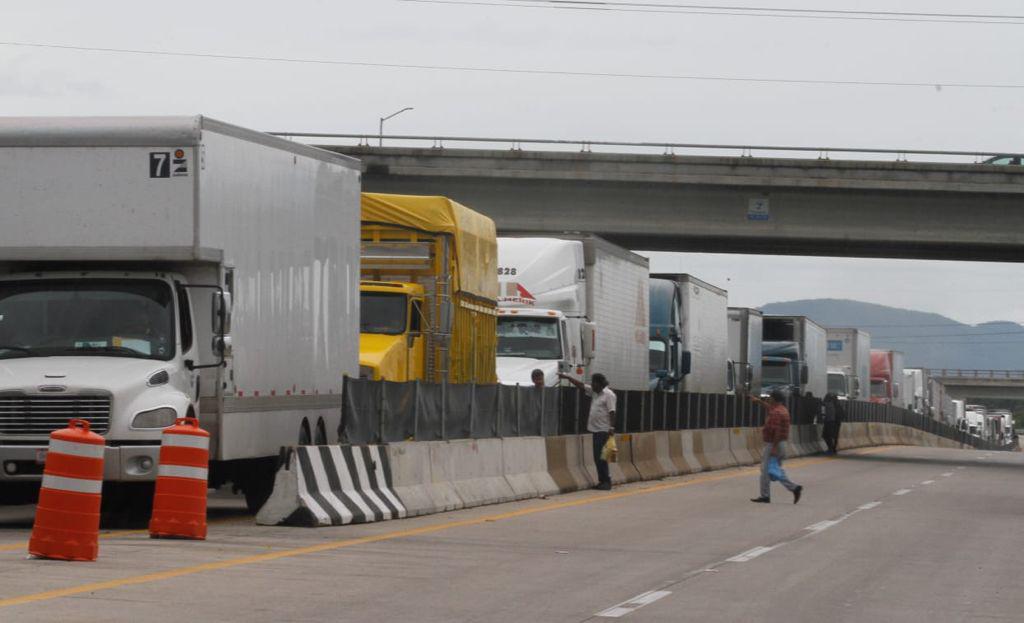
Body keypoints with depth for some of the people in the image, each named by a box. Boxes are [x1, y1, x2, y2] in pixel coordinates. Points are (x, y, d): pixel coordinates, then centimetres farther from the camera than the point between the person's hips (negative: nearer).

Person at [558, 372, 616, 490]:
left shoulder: (608, 394, -11)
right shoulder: (594, 392, 14)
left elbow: (612, 412, -17)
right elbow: (581, 385, 18)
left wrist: (612, 428, -24)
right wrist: (567, 377, 15)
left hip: (603, 430, -9)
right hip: (595, 430, 9)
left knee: (600, 457, -11)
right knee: (597, 458, 8)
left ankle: (606, 482, -9)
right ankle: (602, 481, 11)